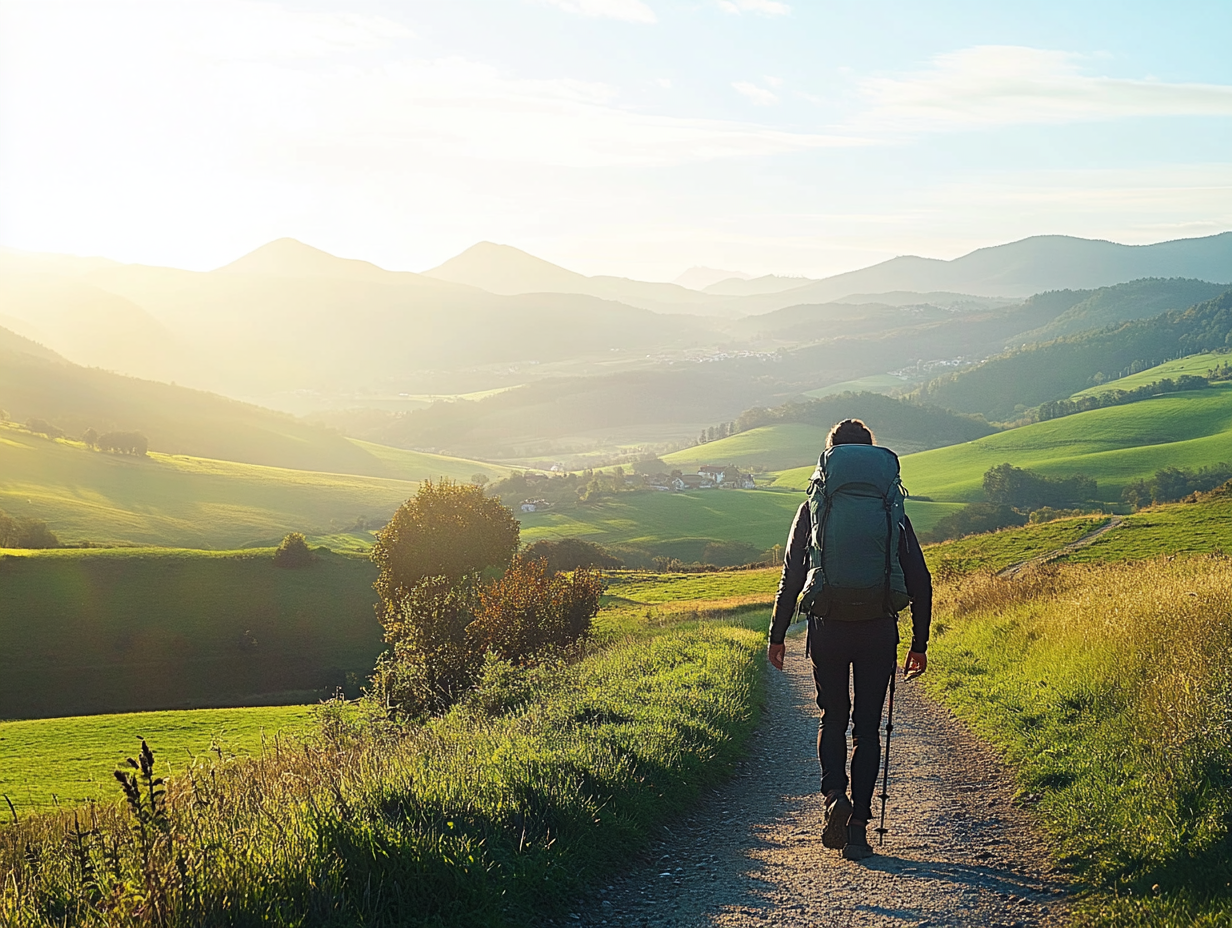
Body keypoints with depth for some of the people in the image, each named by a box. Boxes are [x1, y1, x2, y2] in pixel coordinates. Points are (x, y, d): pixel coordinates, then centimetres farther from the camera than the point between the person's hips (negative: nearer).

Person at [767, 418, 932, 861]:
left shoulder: (813, 510, 0)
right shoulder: (891, 512, 4)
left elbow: (791, 577, -1)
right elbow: (920, 582, 3)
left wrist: (777, 635, 6)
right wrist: (919, 643, 9)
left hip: (828, 630, 0)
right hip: (878, 631, 0)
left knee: (832, 719, 16)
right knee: (867, 726, 8)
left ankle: (835, 795, -8)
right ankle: (858, 825, 5)